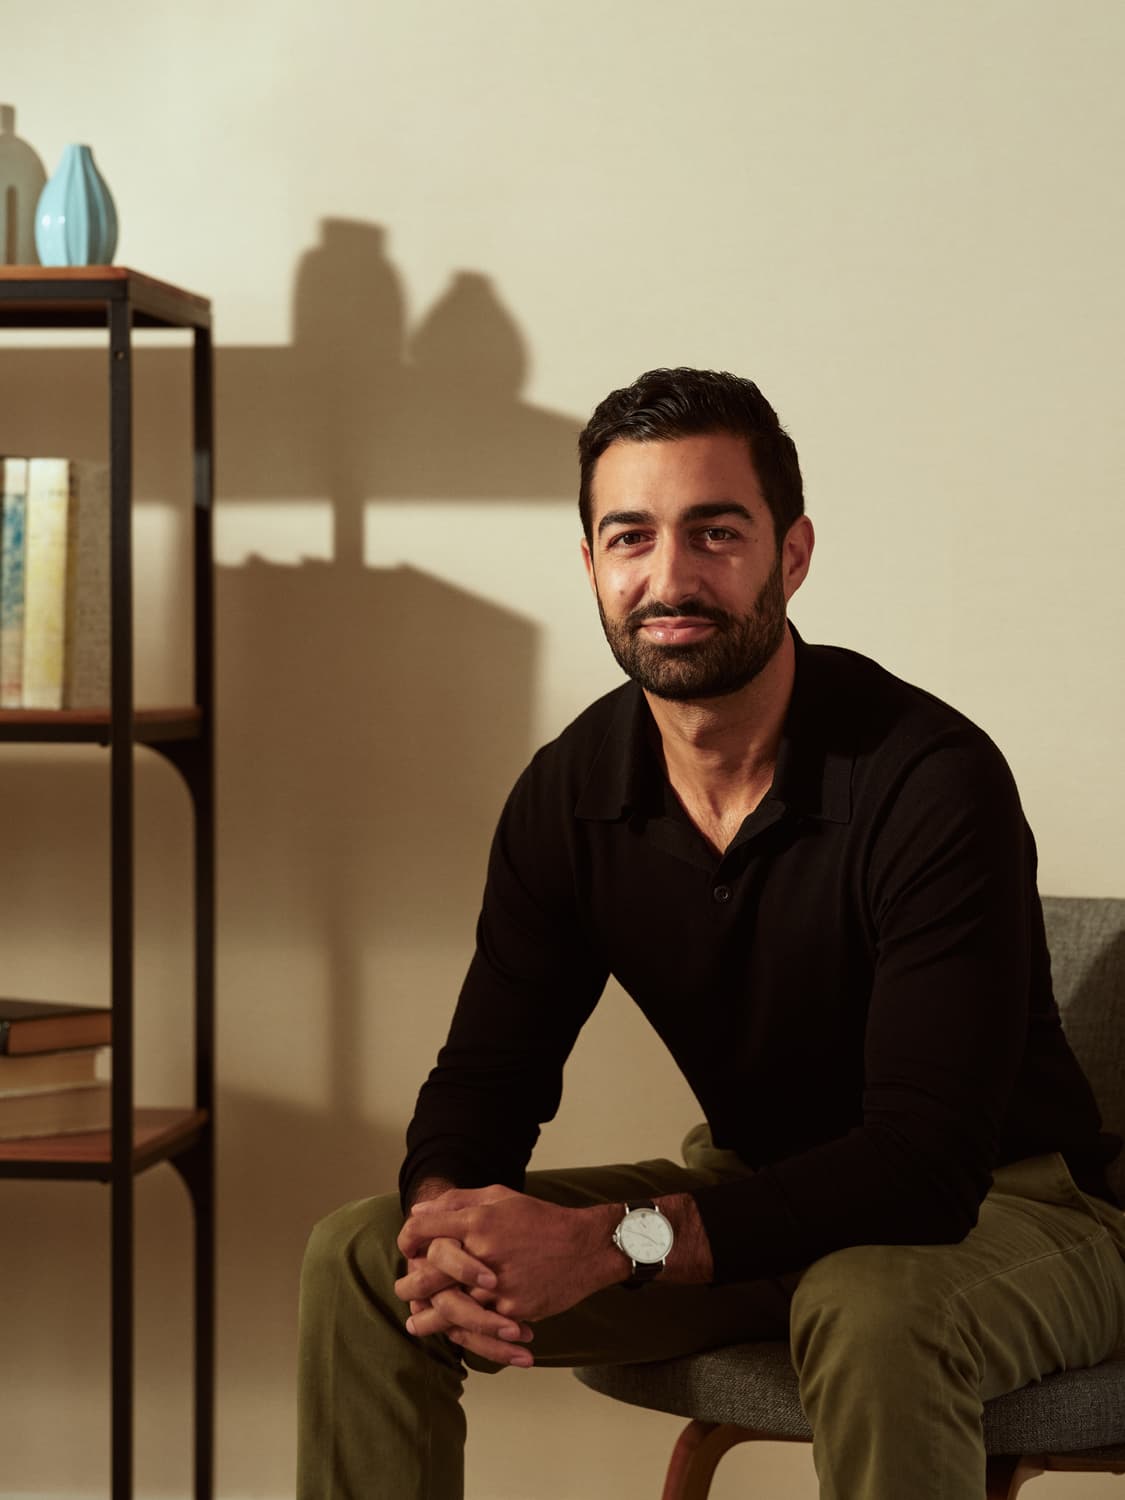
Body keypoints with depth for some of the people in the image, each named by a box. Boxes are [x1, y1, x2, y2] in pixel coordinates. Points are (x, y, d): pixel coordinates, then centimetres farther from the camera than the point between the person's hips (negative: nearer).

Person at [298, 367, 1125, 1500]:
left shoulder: (934, 782, -25)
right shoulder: (570, 793, -5)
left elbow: (928, 1161, -31)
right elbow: (489, 1070, -1)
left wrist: (614, 1242, -39)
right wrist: (451, 1221, -26)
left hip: (998, 1211, -5)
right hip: (758, 1201, 6)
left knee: (870, 1315, -41)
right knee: (358, 1259, -6)